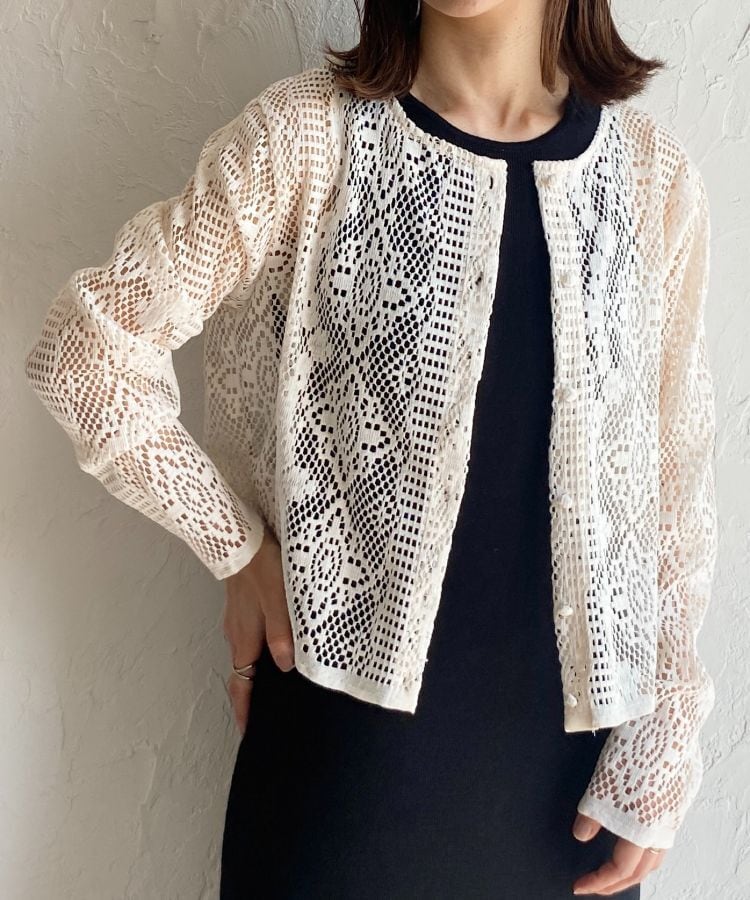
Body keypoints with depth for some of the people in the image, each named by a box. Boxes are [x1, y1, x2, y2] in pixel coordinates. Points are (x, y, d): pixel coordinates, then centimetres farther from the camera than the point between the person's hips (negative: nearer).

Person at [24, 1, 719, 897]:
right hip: (350, 713, -2)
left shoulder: (657, 178, -1)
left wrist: (661, 759, 3)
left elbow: (675, 476, 3)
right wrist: (240, 551, -5)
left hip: (569, 727, 3)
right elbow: (86, 352, -6)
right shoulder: (307, 135, -10)